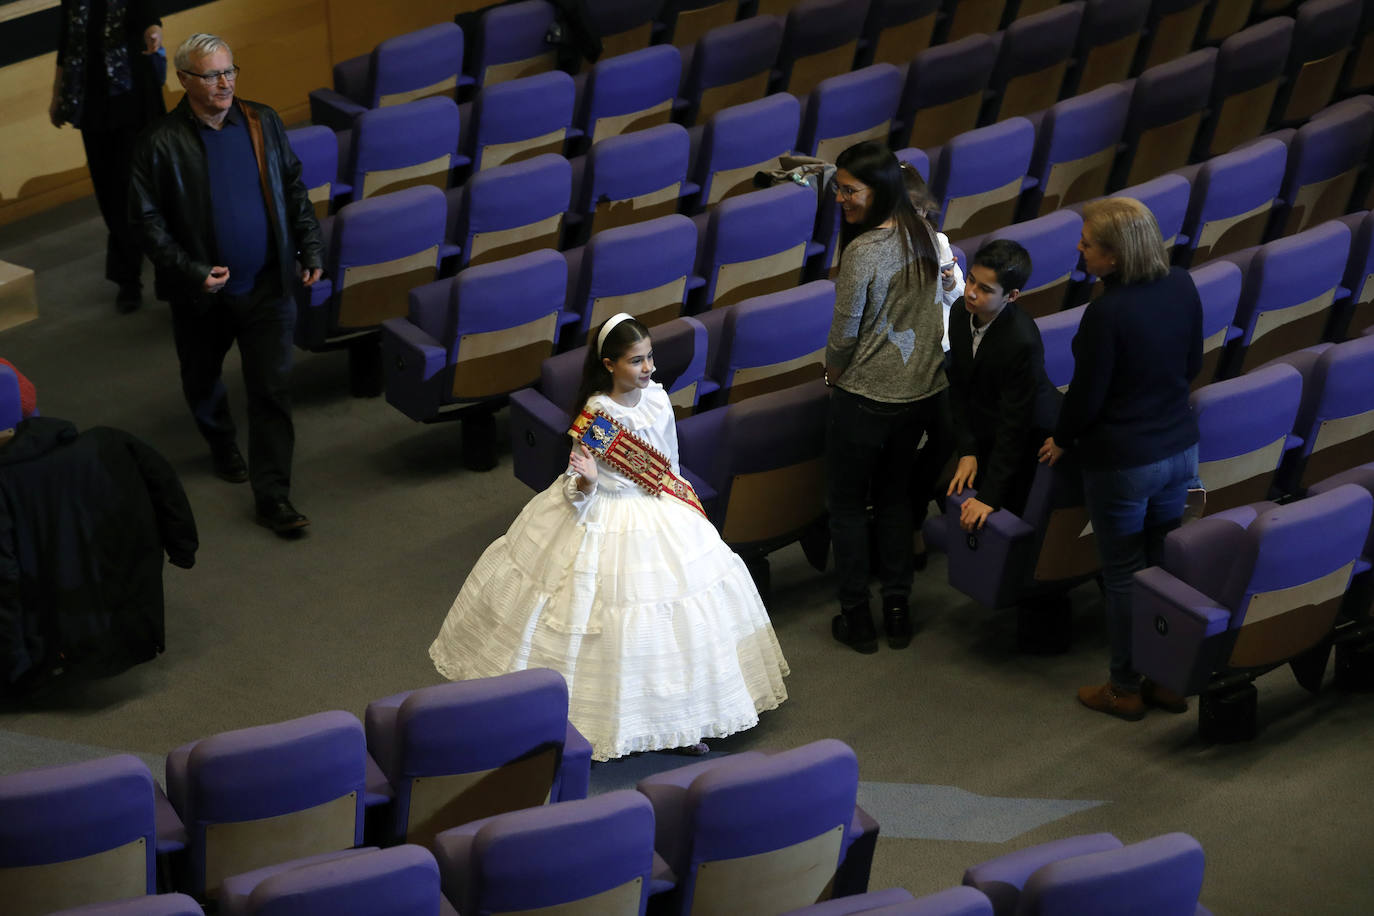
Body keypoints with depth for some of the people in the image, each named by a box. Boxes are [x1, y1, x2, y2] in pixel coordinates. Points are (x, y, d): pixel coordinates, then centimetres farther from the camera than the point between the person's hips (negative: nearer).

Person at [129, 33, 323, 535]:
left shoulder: (263, 122, -2)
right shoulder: (162, 143, -13)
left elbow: (293, 189, 10)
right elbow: (148, 219, -10)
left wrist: (310, 248, 1)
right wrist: (191, 271, -19)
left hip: (267, 287, 1)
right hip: (201, 294, -1)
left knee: (273, 390, -3)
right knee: (202, 381, 20)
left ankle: (272, 496, 2)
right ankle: (222, 445, 50)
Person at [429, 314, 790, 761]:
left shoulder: (657, 397, -3)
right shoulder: (596, 417, -21)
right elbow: (578, 488, -14)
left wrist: (682, 503, 20)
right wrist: (585, 481, -36)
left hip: (660, 519, 6)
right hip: (607, 520, -6)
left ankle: (680, 714, 23)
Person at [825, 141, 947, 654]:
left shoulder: (863, 252, -24)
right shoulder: (926, 236, -2)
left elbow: (845, 335, -18)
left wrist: (832, 373, 3)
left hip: (865, 395, -7)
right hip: (921, 389, 7)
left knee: (846, 504, 10)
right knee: (895, 496, 21)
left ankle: (857, 618, 16)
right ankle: (898, 610, 25)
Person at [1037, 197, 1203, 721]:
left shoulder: (1107, 314, -27)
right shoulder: (1181, 287, -6)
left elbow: (1086, 396, -17)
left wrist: (1062, 440, 1)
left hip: (1122, 462, -7)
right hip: (1179, 448, 7)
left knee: (1123, 575, 9)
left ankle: (1126, 690, 23)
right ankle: (1171, 681, 29)